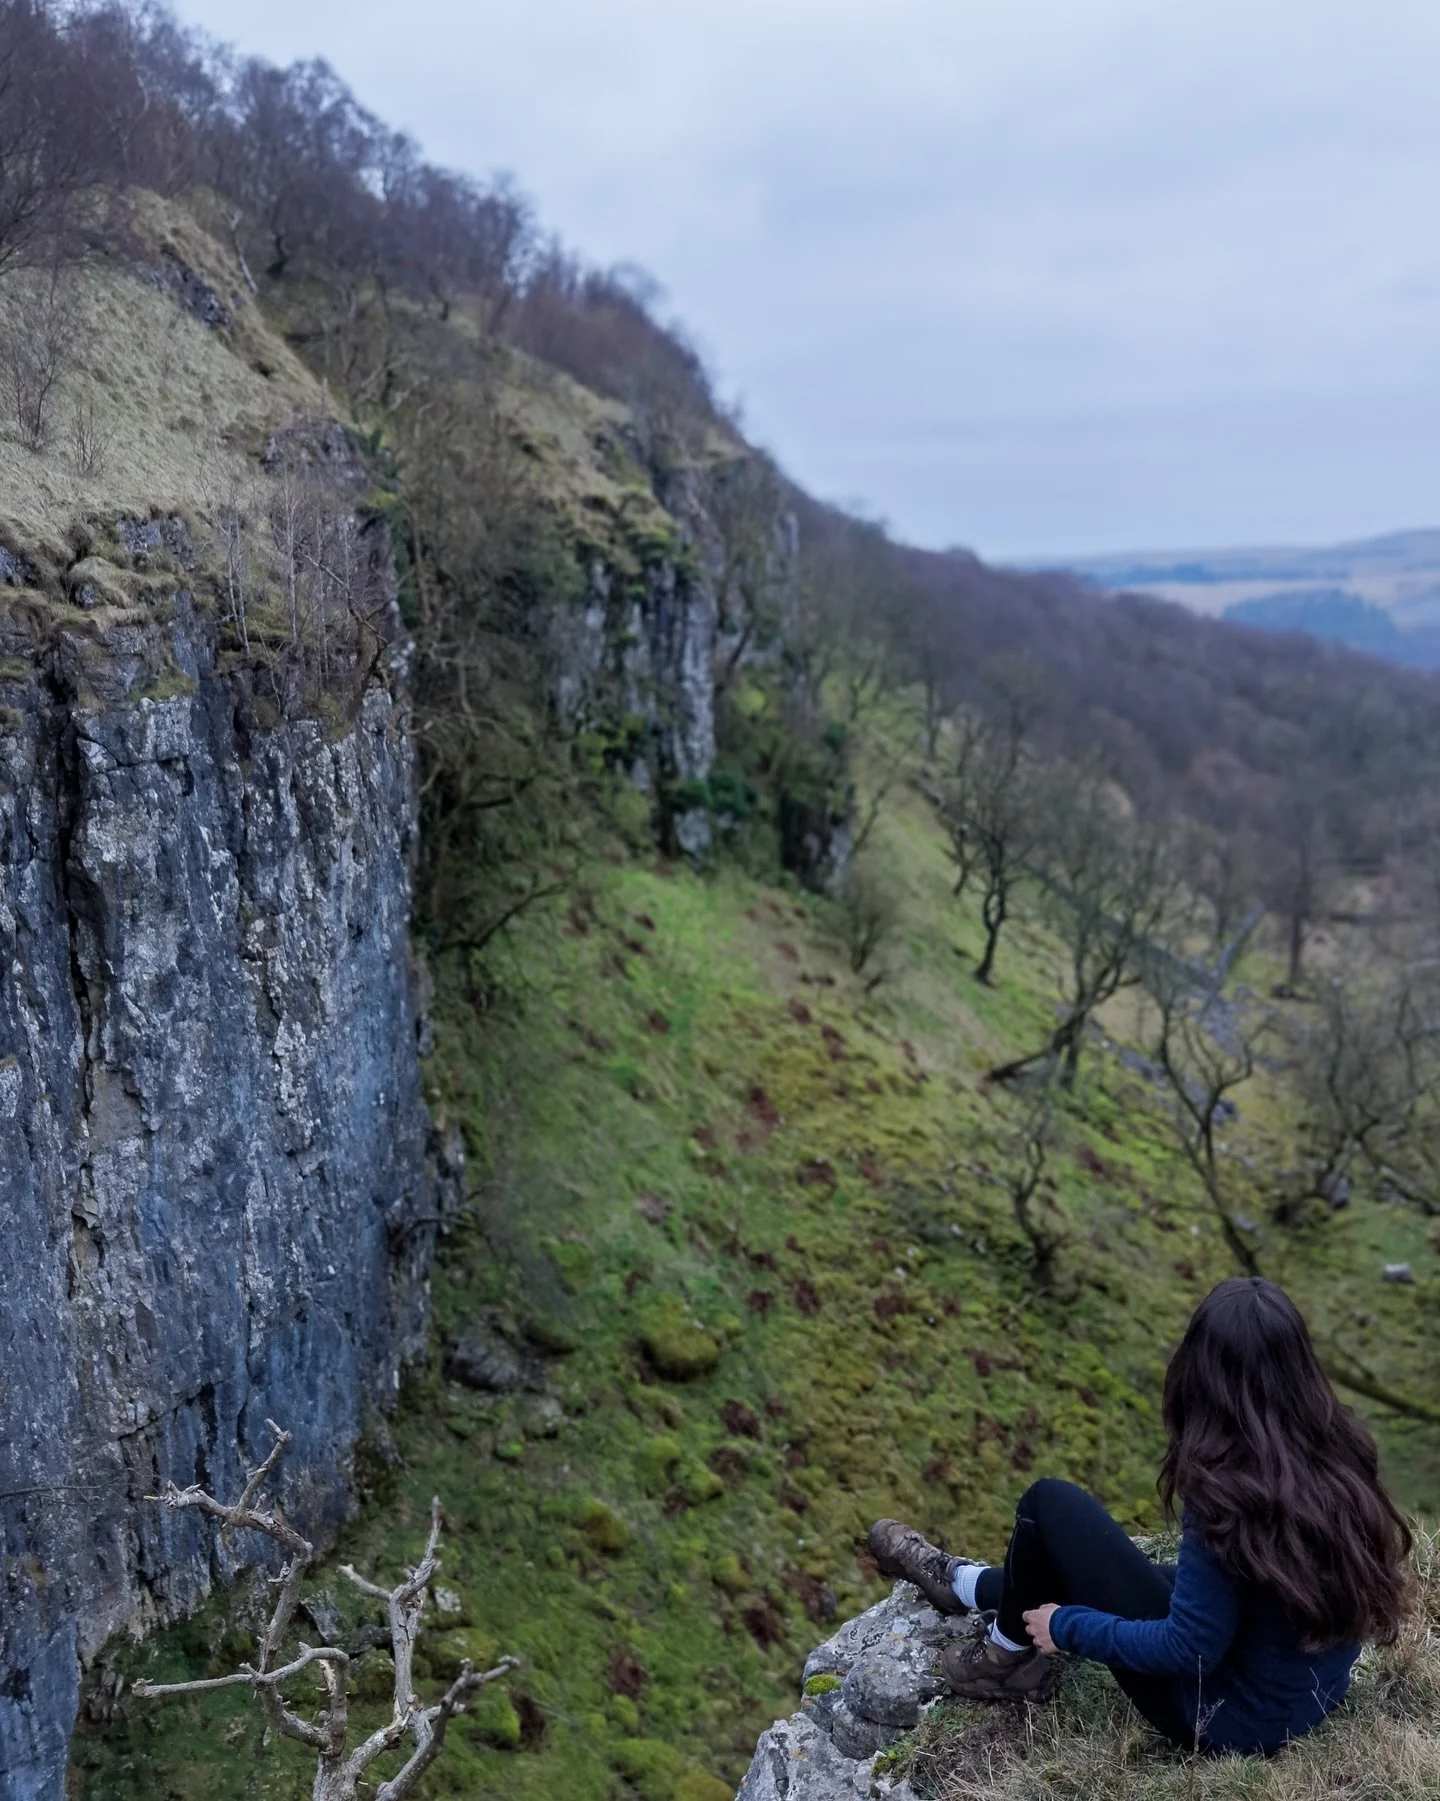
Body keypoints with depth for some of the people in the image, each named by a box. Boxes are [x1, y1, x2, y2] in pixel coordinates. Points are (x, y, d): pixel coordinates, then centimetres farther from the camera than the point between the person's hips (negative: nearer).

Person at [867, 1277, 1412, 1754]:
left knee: (1049, 1504, 0)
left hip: (1230, 1716, -7)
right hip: (1314, 1695, 7)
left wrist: (1068, 1627, -9)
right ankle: (964, 1584, 48)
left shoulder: (1226, 1493, -31)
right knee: (1099, 1556, 24)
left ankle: (1007, 1660, 25)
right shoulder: (1342, 1453, -9)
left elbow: (1187, 1651, -25)